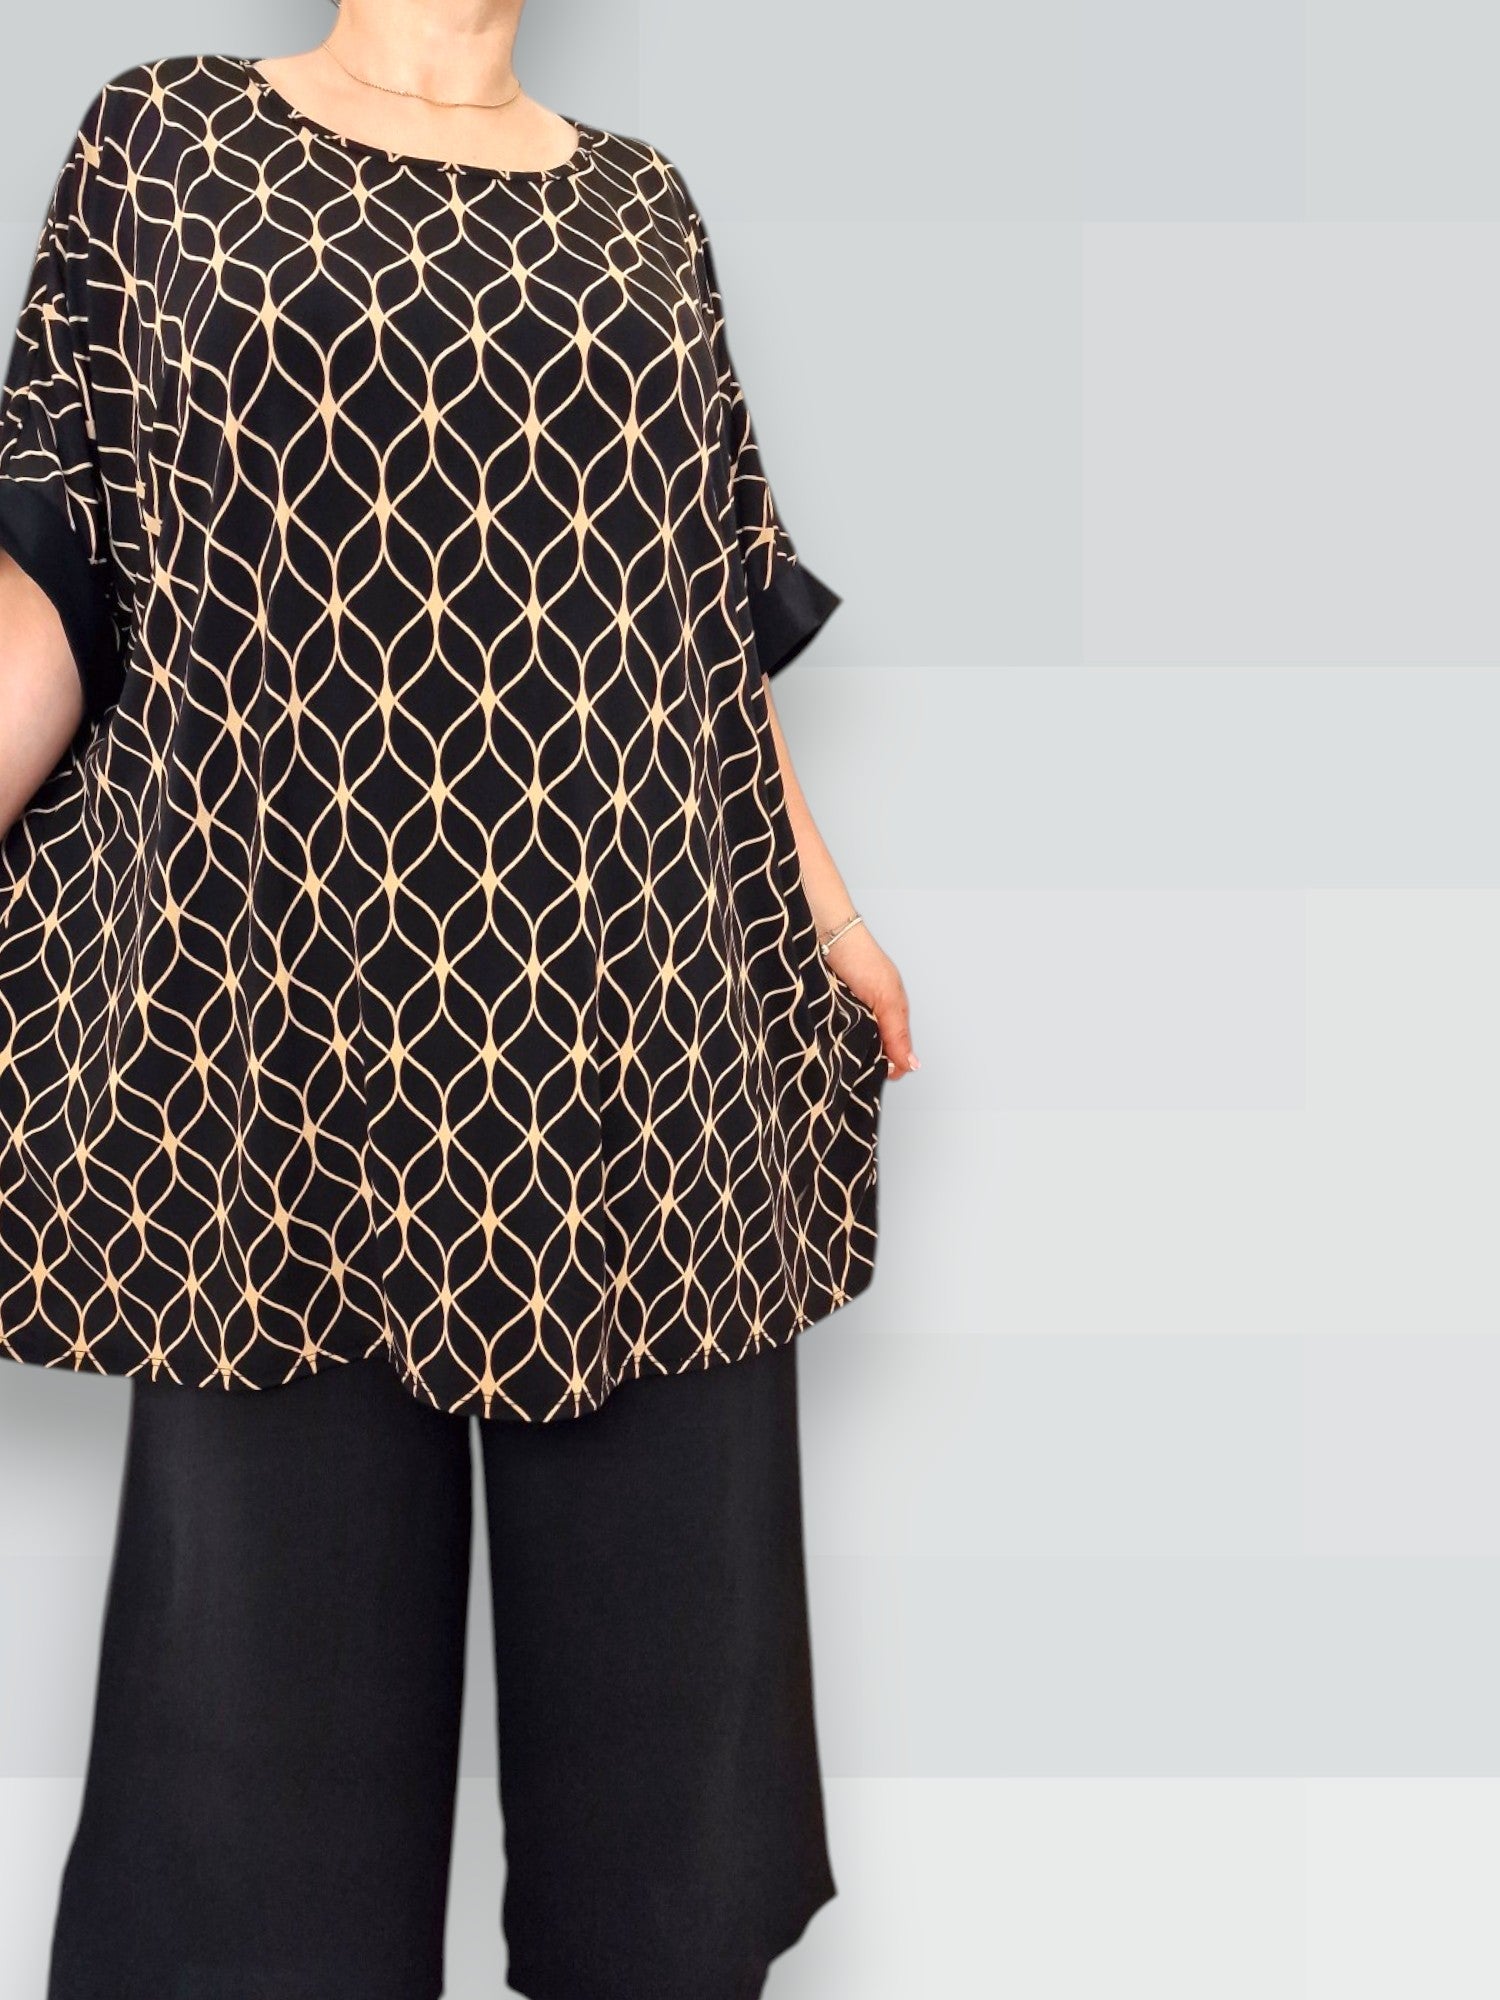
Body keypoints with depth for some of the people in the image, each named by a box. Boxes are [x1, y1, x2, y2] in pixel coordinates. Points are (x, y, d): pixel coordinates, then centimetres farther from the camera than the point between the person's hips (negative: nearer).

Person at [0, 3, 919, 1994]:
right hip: (285, 970, -2)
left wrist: (826, 909, 17)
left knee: (660, 1583, 9)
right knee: (274, 1596, 3)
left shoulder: (643, 203, 16)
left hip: (635, 995, 3)